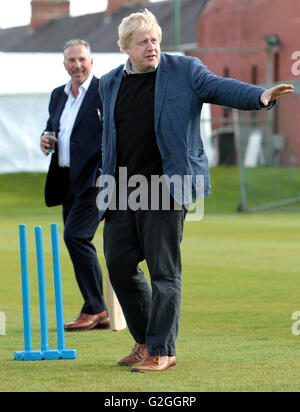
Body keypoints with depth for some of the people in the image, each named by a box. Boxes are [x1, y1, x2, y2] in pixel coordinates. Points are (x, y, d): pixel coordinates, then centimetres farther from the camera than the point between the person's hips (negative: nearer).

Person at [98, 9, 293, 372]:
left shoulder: (183, 71, 2)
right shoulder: (110, 84, 14)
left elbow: (220, 88, -10)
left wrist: (260, 96, -29)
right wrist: (108, 184, 21)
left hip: (165, 189, -5)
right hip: (122, 192, 5)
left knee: (163, 271, -5)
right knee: (119, 265, 5)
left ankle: (162, 351, 2)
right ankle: (145, 340, 23)